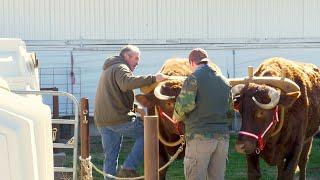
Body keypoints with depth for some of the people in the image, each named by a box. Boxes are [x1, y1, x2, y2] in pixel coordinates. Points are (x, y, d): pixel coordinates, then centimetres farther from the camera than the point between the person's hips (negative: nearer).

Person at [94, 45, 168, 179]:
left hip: (101, 121, 9)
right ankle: (128, 168, -9)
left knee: (110, 158, 12)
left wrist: (136, 108, 23)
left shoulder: (108, 70, 29)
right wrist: (153, 78, -30)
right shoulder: (120, 68, -5)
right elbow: (128, 82, -28)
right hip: (119, 118, -9)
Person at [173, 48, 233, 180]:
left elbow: (185, 104, -15)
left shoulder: (194, 78, -5)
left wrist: (177, 117, 3)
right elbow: (229, 109, 19)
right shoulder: (224, 81, 17)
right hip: (223, 137, 6)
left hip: (200, 136, -6)